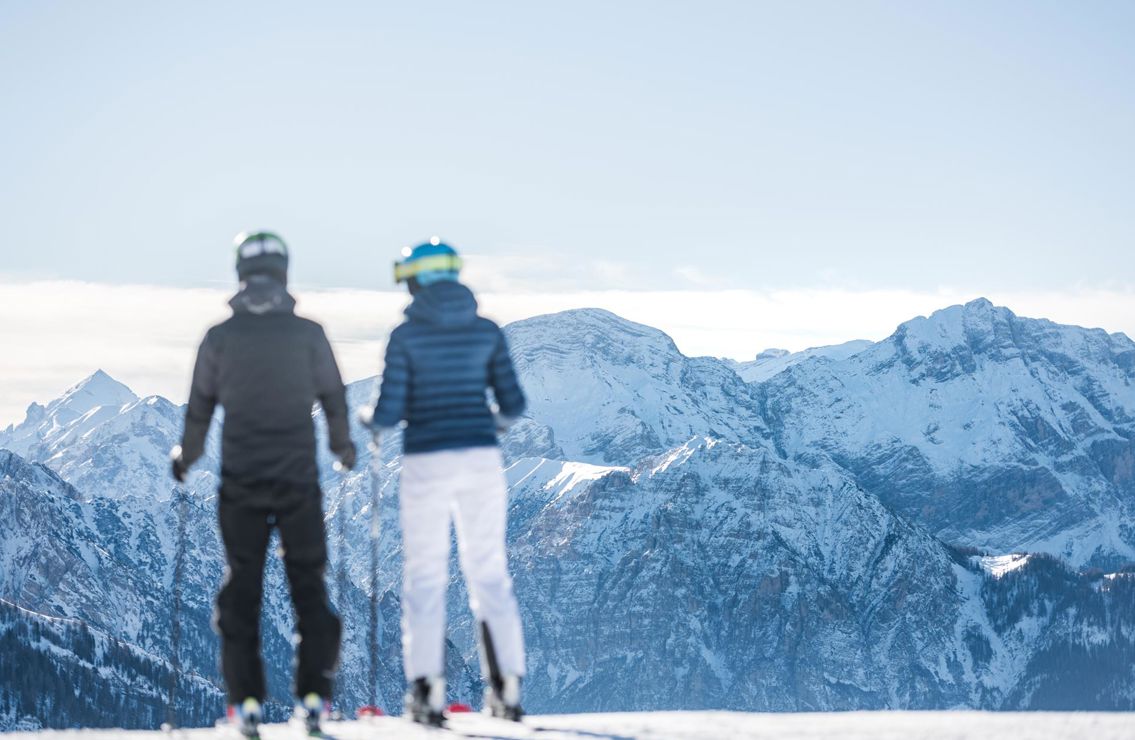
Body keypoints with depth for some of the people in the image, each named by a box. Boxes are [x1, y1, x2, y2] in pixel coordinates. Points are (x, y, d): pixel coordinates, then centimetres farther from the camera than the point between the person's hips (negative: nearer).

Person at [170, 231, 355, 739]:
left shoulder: (221, 337, -2)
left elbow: (200, 406, 4)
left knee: (242, 587, 8)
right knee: (308, 583, 8)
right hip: (299, 478, 0)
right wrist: (343, 448, 22)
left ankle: (246, 698, 5)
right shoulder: (308, 334, -3)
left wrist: (186, 456, 21)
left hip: (240, 480, 0)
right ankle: (313, 694, 3)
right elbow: (333, 397, 5)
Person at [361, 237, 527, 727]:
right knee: (490, 573, 10)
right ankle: (506, 687, 5)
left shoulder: (405, 336, -5)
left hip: (426, 464, -3)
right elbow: (513, 403, 5)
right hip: (481, 461, 3)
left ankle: (428, 690, -2)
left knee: (424, 576, 4)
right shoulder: (486, 332, 4)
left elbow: (390, 409, -8)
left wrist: (372, 422, 16)